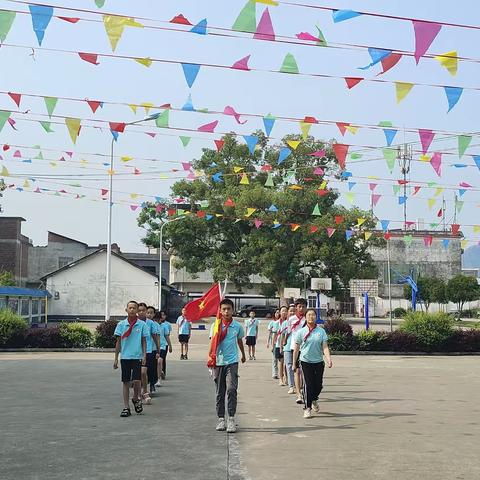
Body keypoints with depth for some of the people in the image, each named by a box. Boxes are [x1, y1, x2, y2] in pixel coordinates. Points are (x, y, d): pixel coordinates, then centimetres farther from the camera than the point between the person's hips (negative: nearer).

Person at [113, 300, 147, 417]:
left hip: (137, 356, -1)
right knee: (126, 382, 5)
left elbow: (144, 341, 5)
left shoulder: (142, 324, 1)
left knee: (137, 380, -11)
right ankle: (126, 407, 12)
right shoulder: (121, 324, 4)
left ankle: (136, 398, 18)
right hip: (125, 356, 2)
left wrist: (144, 355, -5)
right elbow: (118, 342, 8)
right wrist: (116, 358, 7)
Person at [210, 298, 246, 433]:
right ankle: (221, 419, 16)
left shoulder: (237, 326, 4)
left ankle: (231, 419, -13)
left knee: (231, 389, -15)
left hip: (232, 361, -1)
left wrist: (243, 355, 35)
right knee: (220, 392, 8)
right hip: (218, 362, 1)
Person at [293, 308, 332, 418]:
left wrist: (329, 360, -18)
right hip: (305, 362, -2)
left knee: (319, 385, 8)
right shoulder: (301, 332, -1)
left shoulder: (321, 331, 2)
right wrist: (294, 364, 5)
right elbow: (296, 349, 4)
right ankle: (307, 408, 3)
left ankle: (314, 399, 39)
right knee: (308, 385, -7)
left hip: (319, 362, 2)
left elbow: (325, 347, -3)